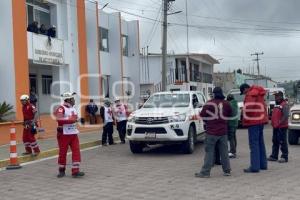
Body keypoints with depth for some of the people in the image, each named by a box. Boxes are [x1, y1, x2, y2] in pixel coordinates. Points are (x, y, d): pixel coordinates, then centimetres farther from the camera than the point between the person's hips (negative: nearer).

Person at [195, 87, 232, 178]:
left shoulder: (209, 104, -10)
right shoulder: (226, 104, 3)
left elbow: (202, 115, -5)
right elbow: (229, 115, 12)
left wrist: (208, 122, 13)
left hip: (211, 132, -4)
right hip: (223, 131, 4)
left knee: (209, 152, -1)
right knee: (224, 152, 12)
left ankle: (205, 172, 0)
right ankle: (227, 170, 17)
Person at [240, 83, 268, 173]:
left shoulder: (250, 95, -13)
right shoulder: (259, 94, 16)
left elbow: (248, 108, -21)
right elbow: (263, 107, 20)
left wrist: (245, 120, -9)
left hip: (253, 122, -10)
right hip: (261, 121, 10)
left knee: (254, 144, -8)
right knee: (260, 142, 16)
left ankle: (255, 166, -9)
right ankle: (263, 164, 24)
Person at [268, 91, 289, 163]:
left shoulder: (284, 105, -11)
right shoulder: (276, 105, 19)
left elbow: (285, 116, -20)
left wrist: (280, 123, -21)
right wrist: (273, 123, 14)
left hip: (281, 127, -9)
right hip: (275, 127, 9)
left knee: (282, 142, -7)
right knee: (275, 142, 13)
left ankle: (285, 157, -2)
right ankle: (274, 156, 19)